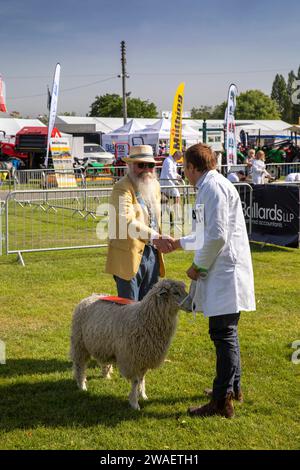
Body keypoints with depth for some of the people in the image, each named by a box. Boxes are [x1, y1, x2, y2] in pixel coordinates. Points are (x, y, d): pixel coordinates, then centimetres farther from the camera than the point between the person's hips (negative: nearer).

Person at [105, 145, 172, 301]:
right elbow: (128, 220, -28)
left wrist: (160, 242, 13)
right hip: (129, 255, -7)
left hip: (152, 254, 7)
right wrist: (155, 238, -37)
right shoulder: (122, 187, -14)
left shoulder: (155, 185, 13)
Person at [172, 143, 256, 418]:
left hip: (225, 274, -11)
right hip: (224, 273, 11)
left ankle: (222, 401, -1)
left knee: (223, 334, -7)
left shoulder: (213, 187, -14)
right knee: (226, 332, 19)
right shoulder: (214, 186, 19)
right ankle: (234, 387, 32)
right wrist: (179, 244, 38)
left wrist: (198, 266, -11)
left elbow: (217, 236, -22)